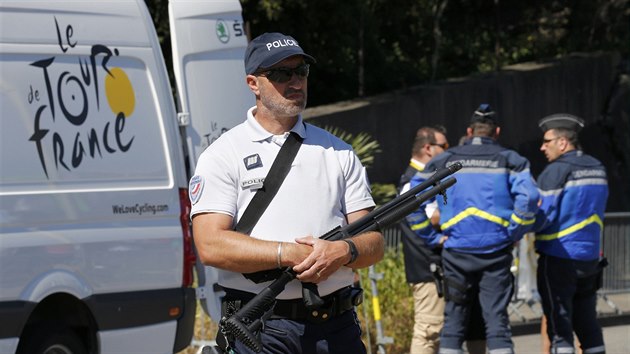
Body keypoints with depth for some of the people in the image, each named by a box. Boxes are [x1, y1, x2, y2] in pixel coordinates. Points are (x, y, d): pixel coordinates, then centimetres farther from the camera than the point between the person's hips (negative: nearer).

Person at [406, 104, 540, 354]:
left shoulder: (444, 161, 8)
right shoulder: (509, 160, 3)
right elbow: (528, 196, -14)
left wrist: (432, 237, 5)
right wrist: (514, 233, -2)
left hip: (456, 252, 1)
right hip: (496, 251, -1)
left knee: (453, 322, 7)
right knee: (497, 321, 0)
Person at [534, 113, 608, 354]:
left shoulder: (556, 171, -13)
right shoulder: (598, 169, 11)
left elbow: (543, 216, -16)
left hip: (559, 257, -7)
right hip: (590, 257, 7)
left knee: (558, 321, -3)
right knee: (586, 320, 13)